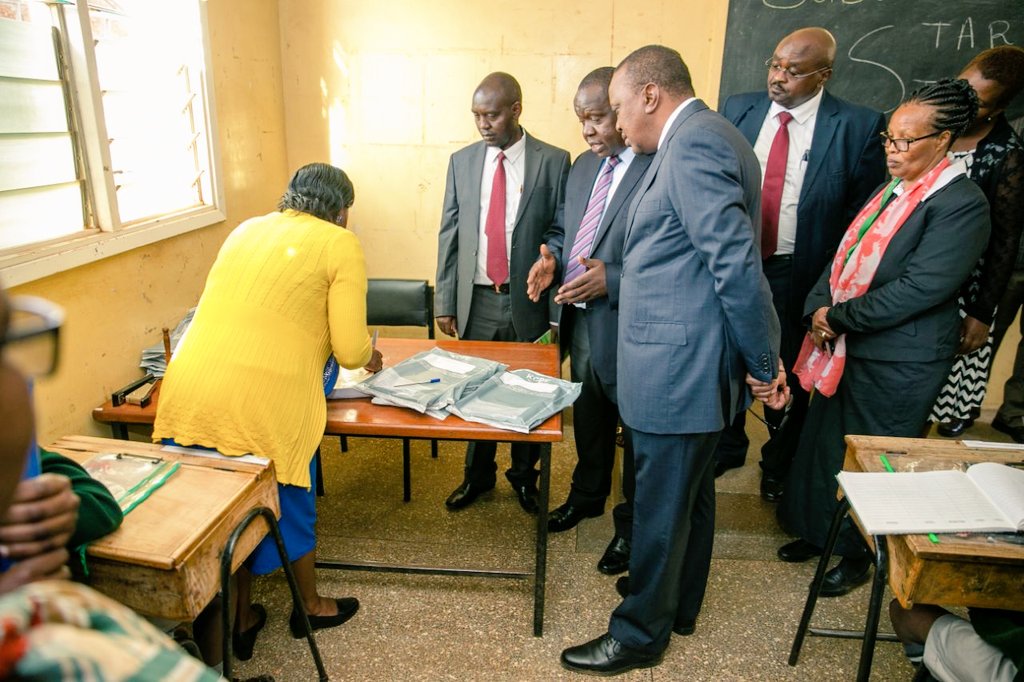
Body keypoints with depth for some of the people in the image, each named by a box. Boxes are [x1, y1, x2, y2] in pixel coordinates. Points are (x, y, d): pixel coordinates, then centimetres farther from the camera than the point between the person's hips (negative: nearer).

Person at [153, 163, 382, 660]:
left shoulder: (245, 230, 19)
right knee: (286, 502, 20)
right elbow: (350, 351, -4)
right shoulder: (341, 245, 2)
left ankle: (237, 621, 42)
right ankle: (310, 607, 43)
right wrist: (369, 355, 19)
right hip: (261, 403, -5)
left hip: (187, 394, 5)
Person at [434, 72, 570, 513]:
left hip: (528, 299, -2)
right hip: (476, 300, 2)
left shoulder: (553, 161, -3)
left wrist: (557, 306, -8)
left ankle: (524, 477, 32)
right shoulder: (461, 161, 6)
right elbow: (449, 234, 7)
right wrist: (444, 301, 4)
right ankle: (477, 476, 32)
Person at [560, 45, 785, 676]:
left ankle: (641, 635, 25)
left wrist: (764, 362, -15)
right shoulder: (707, 138, 14)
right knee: (690, 493, 22)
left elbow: (737, 263, -23)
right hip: (691, 366, 10)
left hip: (678, 369, -10)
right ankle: (679, 605, 41)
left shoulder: (692, 146, -19)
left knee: (661, 506, 5)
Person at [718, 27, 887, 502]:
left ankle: (779, 465, 37)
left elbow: (864, 210, -5)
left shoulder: (858, 126, -8)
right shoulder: (738, 109, 1)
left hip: (798, 274, -2)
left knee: (787, 375, 12)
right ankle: (726, 446, 41)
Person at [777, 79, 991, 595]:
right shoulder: (893, 188, 10)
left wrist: (841, 318, -17)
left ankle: (860, 555, 30)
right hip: (845, 346, 8)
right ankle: (819, 532, 37)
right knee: (824, 442, 17)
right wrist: (818, 308, -6)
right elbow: (846, 257, 9)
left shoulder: (961, 204, -15)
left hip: (898, 360, -7)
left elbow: (921, 288, -23)